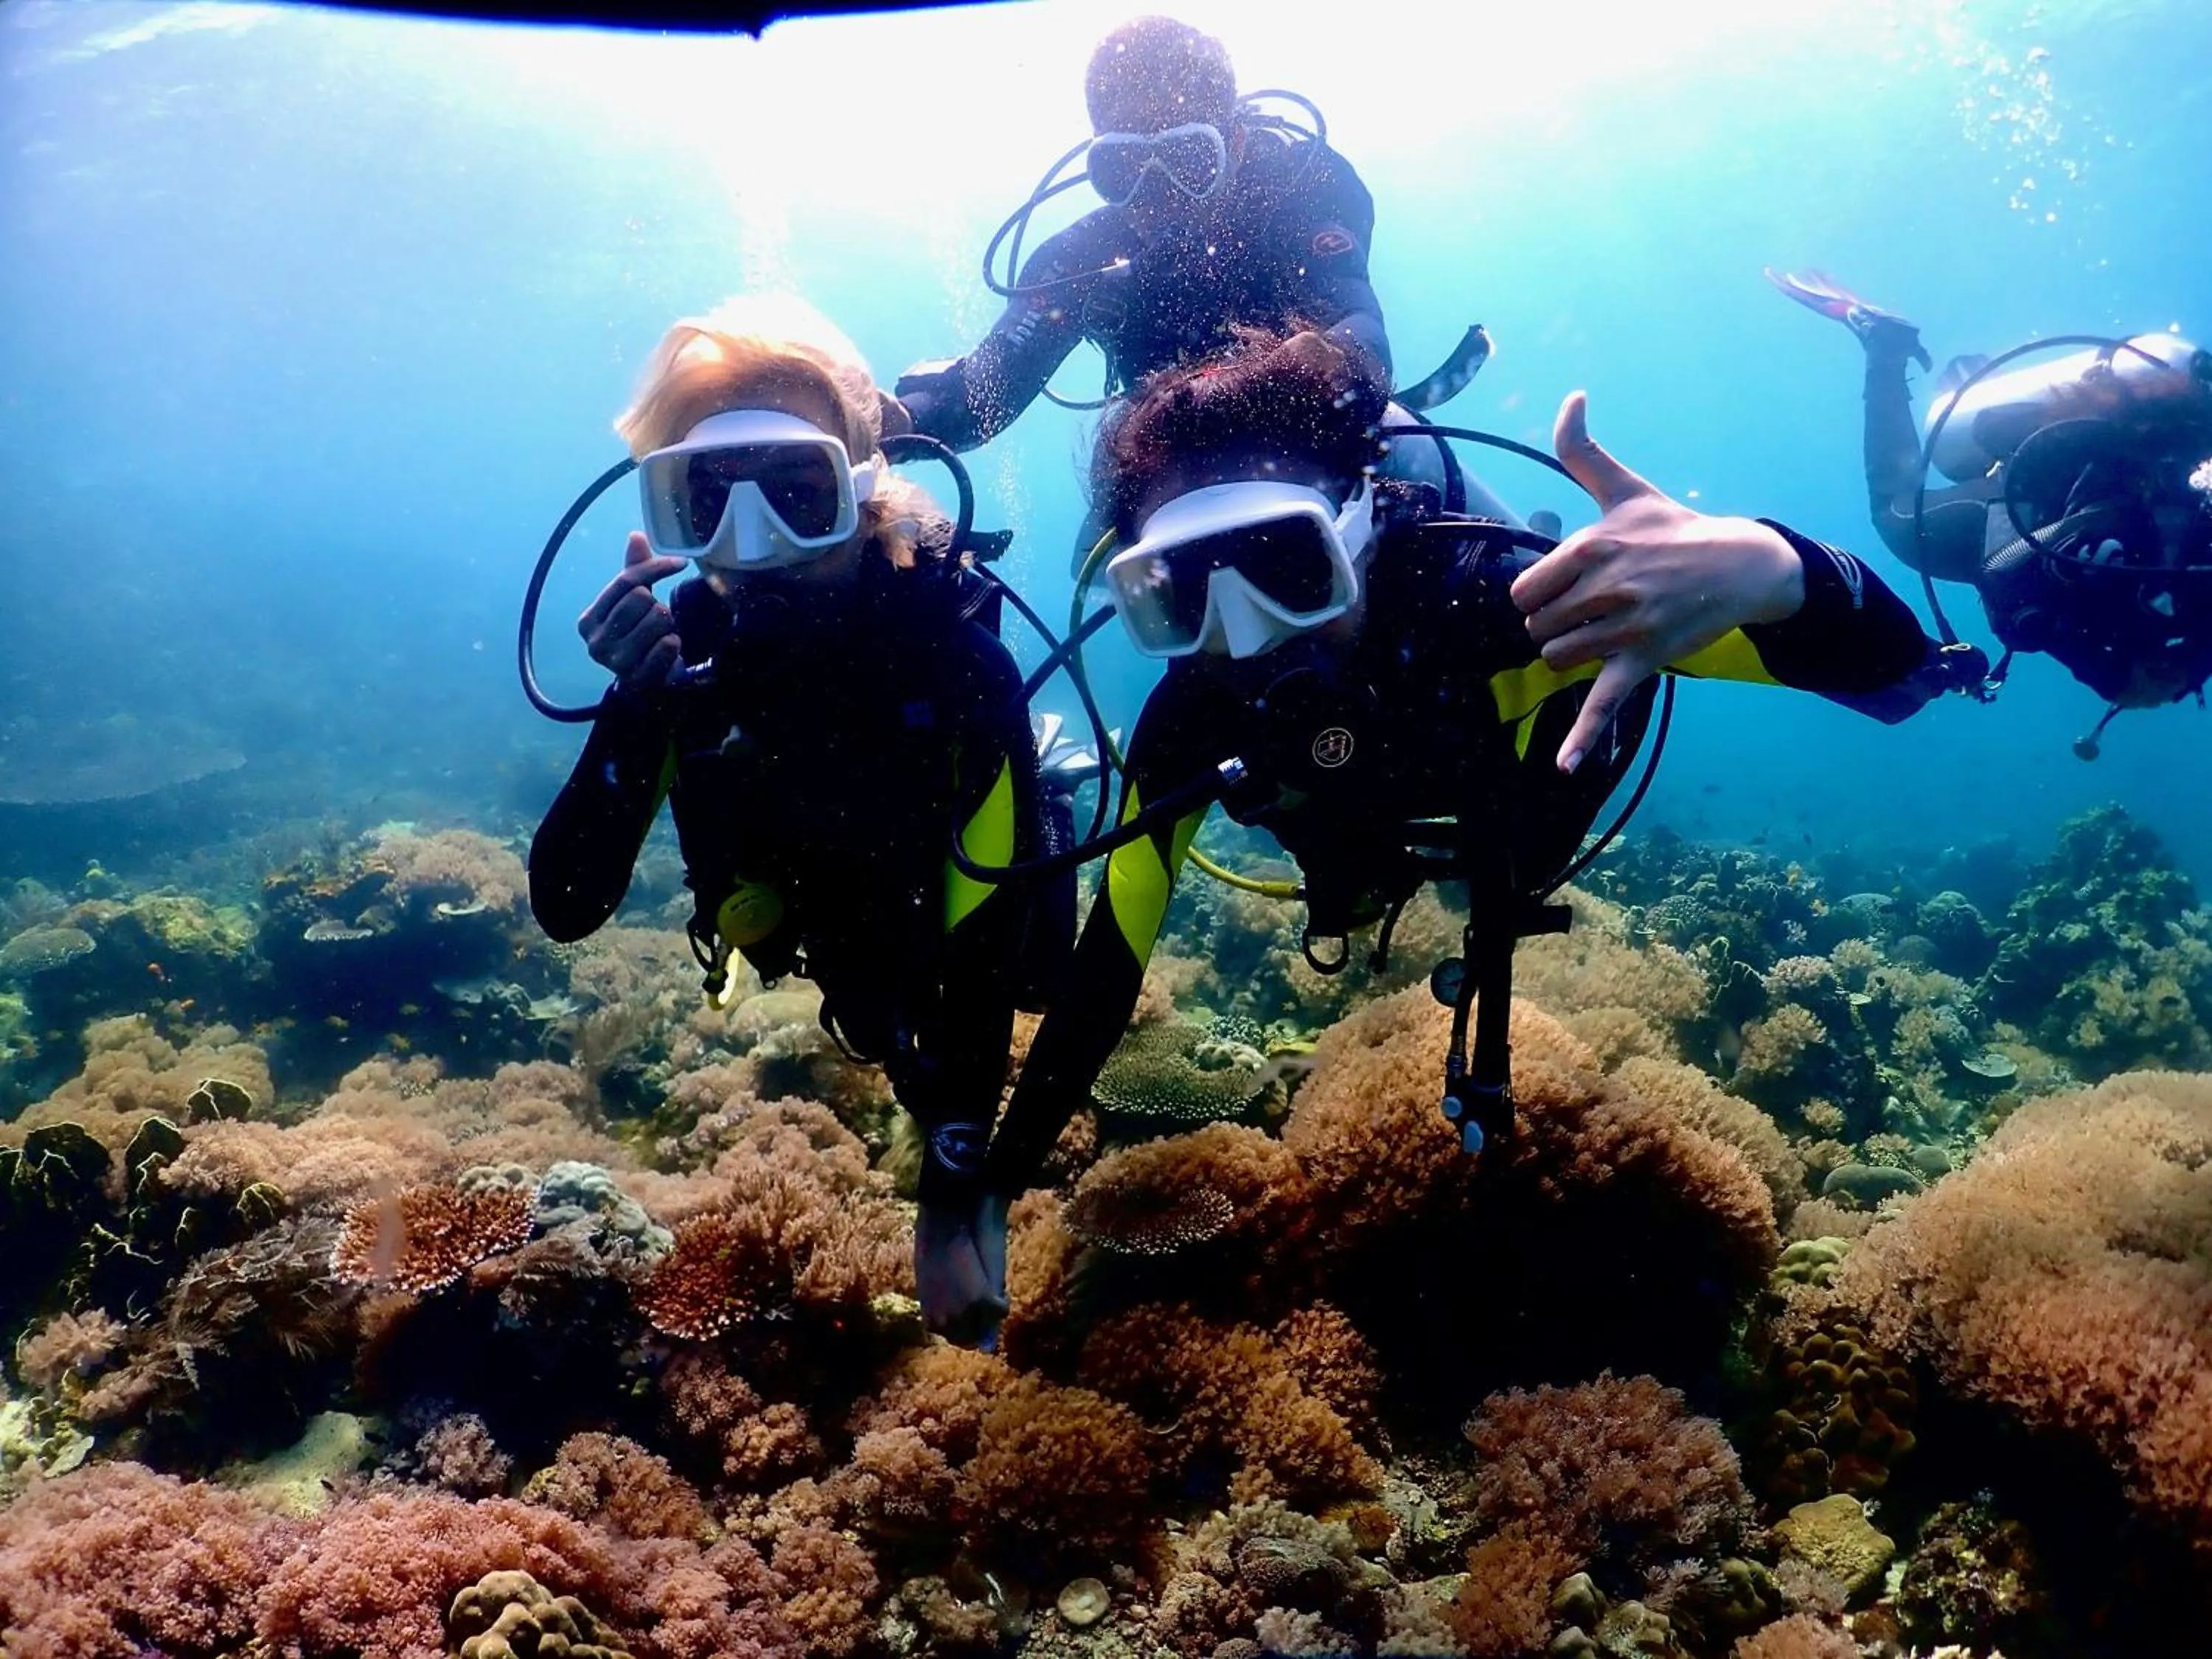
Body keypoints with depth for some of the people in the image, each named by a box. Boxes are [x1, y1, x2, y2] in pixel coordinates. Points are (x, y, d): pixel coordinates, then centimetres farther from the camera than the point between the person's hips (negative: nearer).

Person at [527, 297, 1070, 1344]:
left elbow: (987, 943, -39)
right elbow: (566, 909, -33)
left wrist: (951, 1206, -42)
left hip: (978, 909, -2)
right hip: (838, 918, 3)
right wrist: (636, 707, -50)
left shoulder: (952, 645, -41)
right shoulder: (688, 642, -31)